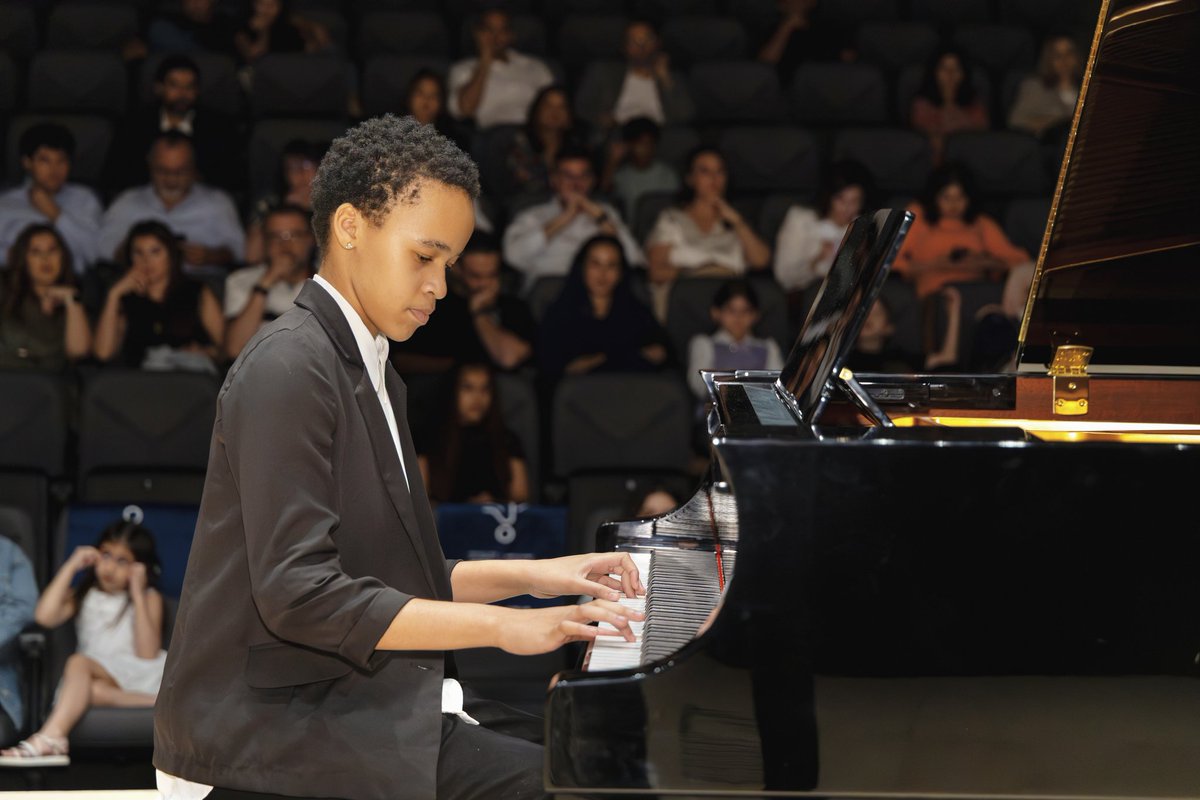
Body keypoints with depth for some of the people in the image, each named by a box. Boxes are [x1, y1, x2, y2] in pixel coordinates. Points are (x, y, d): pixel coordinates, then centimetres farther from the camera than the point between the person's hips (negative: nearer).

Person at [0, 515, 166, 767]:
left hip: (139, 677, -3)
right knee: (87, 690, -35)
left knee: (79, 662, -32)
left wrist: (137, 594, -6)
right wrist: (70, 567, 3)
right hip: (98, 679, 3)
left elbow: (147, 653, -6)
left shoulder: (148, 598, 12)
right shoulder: (84, 595, 20)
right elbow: (44, 616, -3)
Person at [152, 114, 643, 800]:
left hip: (354, 702, 10)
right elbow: (298, 595, -22)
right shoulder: (288, 371, -13)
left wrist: (531, 577, 9)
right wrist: (501, 626, -22)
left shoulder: (375, 378, 19)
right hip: (270, 731, -9)